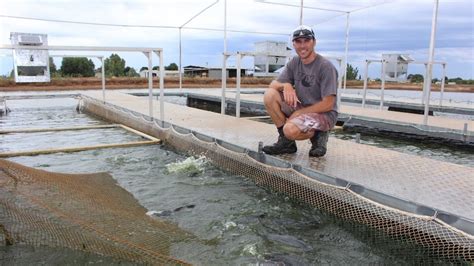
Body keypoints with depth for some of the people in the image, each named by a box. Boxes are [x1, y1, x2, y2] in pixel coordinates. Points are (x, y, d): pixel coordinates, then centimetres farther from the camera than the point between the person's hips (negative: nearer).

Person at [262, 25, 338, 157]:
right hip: (301, 108, 7)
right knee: (269, 95, -14)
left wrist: (299, 113, -17)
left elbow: (328, 105, -18)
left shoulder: (326, 66, -16)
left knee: (291, 130, -34)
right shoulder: (294, 63, 3)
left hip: (323, 114, -7)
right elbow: (273, 84, 1)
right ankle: (286, 141, -6)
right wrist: (286, 85, -22)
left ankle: (318, 135, 0)